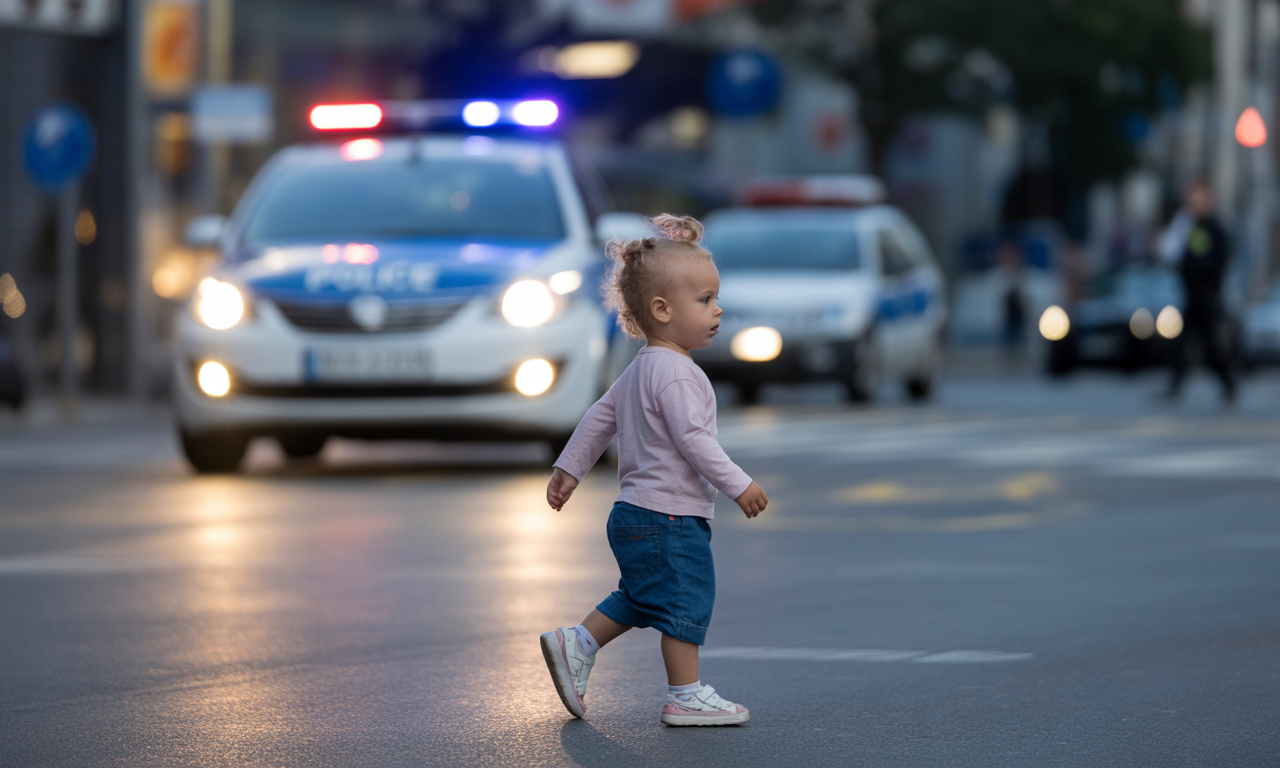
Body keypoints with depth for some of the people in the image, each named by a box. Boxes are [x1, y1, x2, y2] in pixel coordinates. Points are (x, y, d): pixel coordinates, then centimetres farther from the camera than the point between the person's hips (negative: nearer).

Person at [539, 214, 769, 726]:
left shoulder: (640, 370, 13)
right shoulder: (676, 373, -19)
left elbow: (600, 416, 19)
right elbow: (692, 439, -25)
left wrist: (570, 467, 26)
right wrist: (738, 485, -21)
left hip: (636, 513, 10)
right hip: (670, 515, -10)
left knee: (641, 599, 21)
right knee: (687, 601, -3)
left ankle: (576, 645, 18)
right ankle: (685, 696, 2)